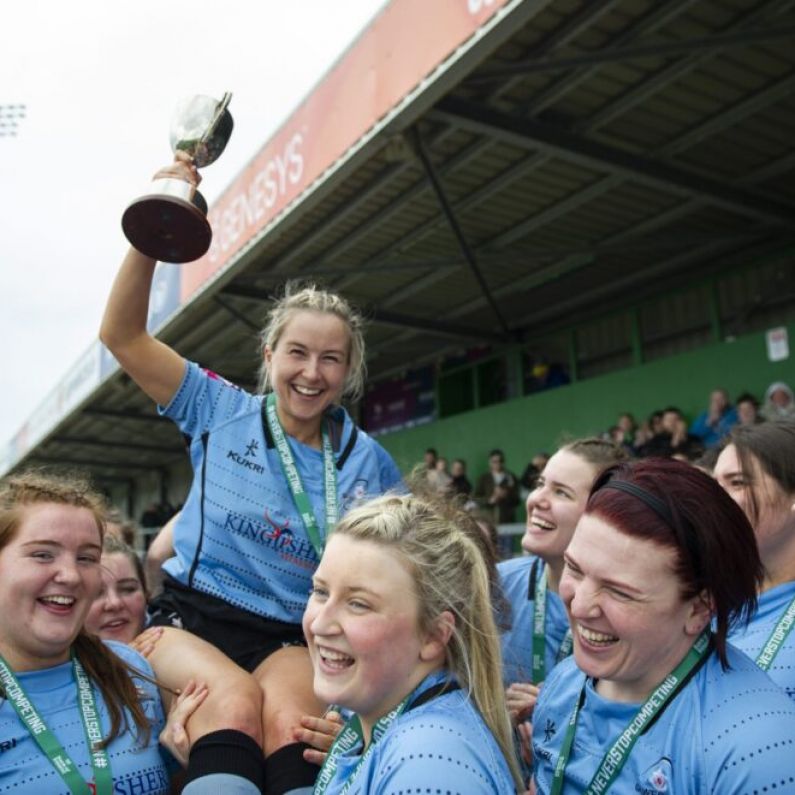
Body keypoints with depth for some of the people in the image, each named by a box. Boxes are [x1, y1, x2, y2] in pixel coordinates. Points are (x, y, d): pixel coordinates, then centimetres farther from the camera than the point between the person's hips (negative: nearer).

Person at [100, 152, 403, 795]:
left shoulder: (369, 463, 3)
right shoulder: (222, 413, 2)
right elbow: (123, 335, -3)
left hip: (291, 638, 1)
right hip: (190, 618, 0)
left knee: (290, 718, -32)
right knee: (233, 704, -32)